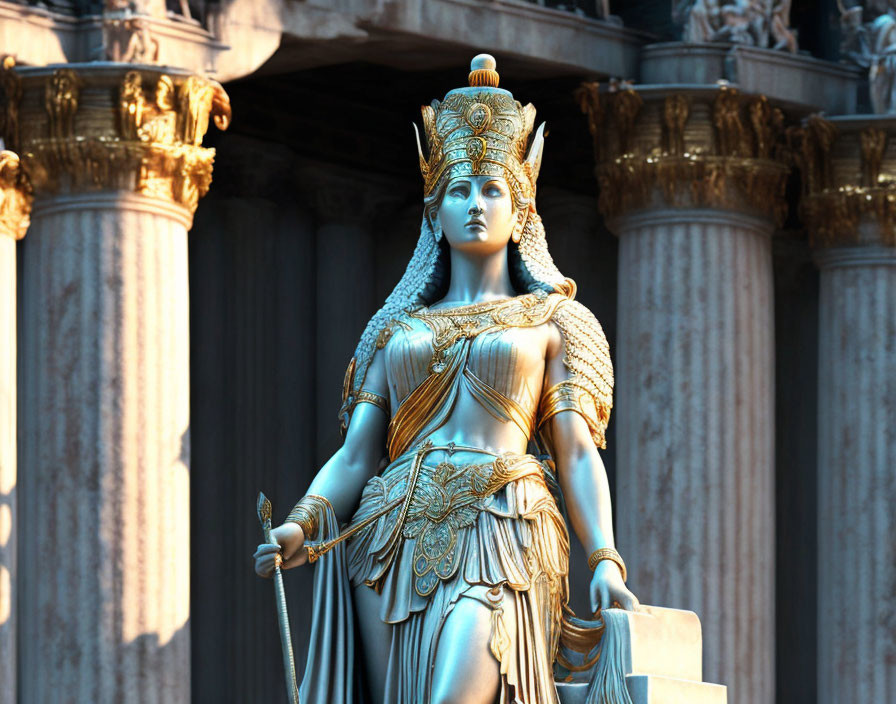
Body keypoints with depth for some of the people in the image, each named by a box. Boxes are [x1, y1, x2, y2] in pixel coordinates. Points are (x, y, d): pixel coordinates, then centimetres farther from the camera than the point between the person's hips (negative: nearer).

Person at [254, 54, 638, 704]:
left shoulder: (550, 321, 16)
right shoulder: (399, 329, 23)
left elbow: (577, 453, 8)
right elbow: (356, 455, 15)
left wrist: (606, 559, -7)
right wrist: (300, 526, -4)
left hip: (498, 537, -4)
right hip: (394, 542, 4)